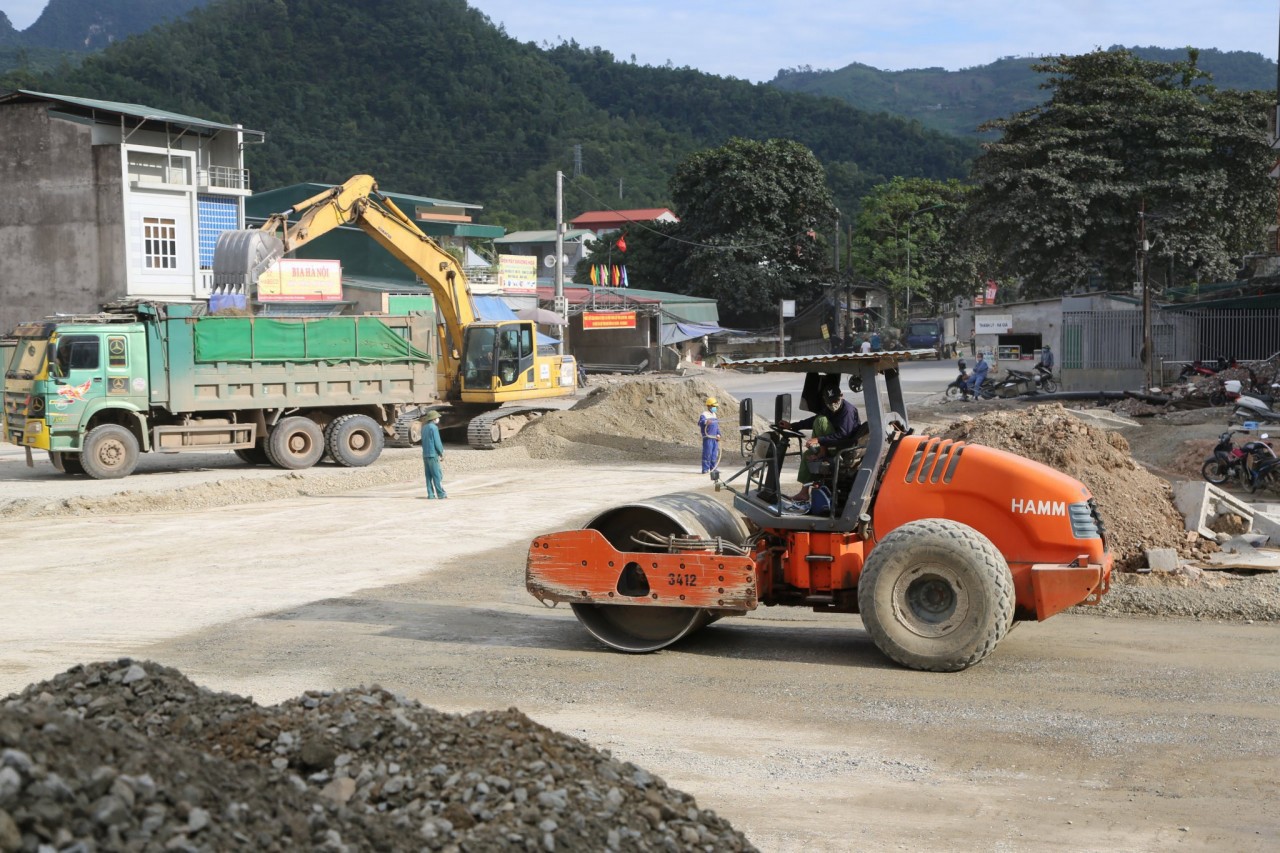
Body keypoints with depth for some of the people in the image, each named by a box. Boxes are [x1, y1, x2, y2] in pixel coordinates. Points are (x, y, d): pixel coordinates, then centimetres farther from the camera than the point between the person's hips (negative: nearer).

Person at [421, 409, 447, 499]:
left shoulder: (424, 428, 13)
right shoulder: (434, 428, -12)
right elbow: (437, 442, -15)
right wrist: (441, 453, -2)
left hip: (425, 455, 8)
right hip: (433, 455, -8)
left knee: (429, 476, 6)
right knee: (437, 475, -3)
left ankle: (430, 494, 4)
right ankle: (441, 494, -2)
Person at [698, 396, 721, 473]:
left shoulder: (715, 415, 19)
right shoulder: (704, 415, -7)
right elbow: (700, 422, -26)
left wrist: (718, 434, 9)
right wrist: (705, 422, -49)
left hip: (715, 438, 8)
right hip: (708, 437, -8)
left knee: (714, 454, 9)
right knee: (707, 453, -10)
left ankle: (713, 468, 17)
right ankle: (705, 469, -7)